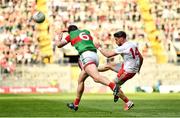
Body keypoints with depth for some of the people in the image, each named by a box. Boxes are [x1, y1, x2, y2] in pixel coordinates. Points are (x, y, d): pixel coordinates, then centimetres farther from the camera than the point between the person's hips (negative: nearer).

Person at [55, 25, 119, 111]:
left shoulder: (71, 35, 16)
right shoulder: (86, 32, 29)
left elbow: (58, 44, 23)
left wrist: (60, 37, 45)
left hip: (86, 55, -7)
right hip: (95, 55, 7)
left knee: (96, 77, -29)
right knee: (80, 80, 21)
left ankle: (113, 86, -56)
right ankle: (75, 104, 27)